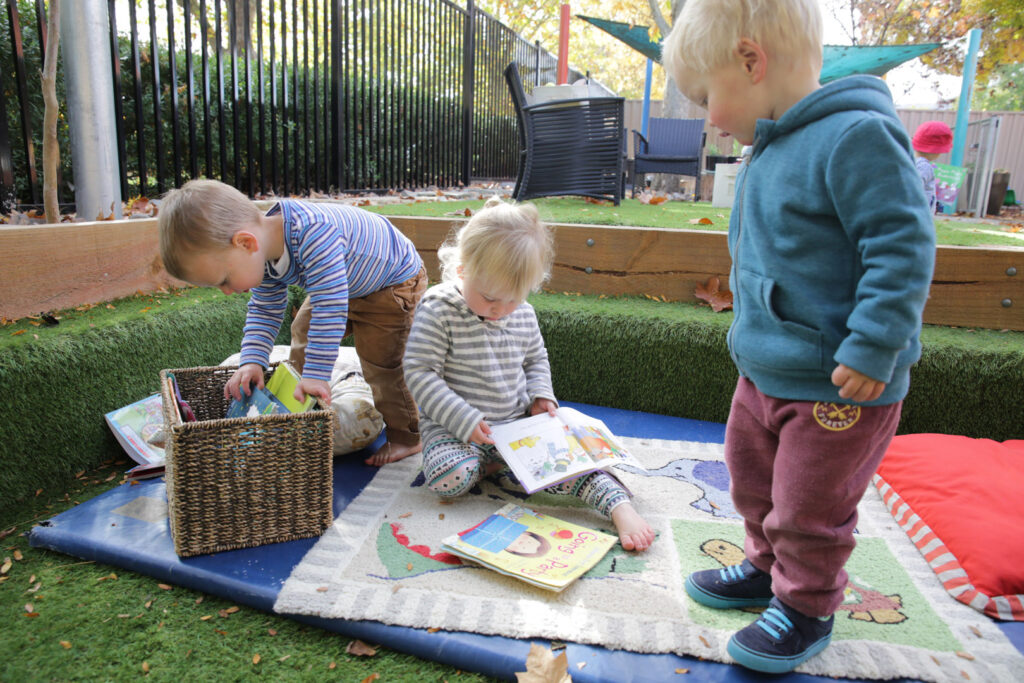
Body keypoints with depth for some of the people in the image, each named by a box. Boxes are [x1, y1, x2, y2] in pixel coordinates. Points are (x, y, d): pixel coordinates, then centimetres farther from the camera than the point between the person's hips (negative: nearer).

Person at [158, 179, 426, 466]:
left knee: (380, 362, -12)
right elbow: (264, 312, -1)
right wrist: (251, 361, -16)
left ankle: (405, 436, 7)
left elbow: (329, 308, -43)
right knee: (303, 334, 12)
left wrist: (317, 375, -40)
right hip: (347, 288, 9)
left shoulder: (314, 235, -43)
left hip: (396, 279, -8)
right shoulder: (265, 254, -12)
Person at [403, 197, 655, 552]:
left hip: (517, 422, 3)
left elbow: (536, 359, 19)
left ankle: (620, 507, -17)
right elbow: (420, 373, -16)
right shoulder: (438, 310, -14)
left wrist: (541, 395, -2)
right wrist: (464, 420, -23)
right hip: (454, 426, -2)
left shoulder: (524, 314, 3)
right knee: (450, 478, -31)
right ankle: (492, 464, -3)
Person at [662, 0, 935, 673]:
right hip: (765, 371, 9)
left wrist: (873, 348, -25)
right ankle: (769, 567, 46)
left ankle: (806, 608, 31)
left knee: (808, 508, 8)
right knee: (753, 479, 23)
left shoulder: (857, 137, -22)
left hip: (840, 387, -9)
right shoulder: (772, 149, 8)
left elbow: (902, 246, -23)